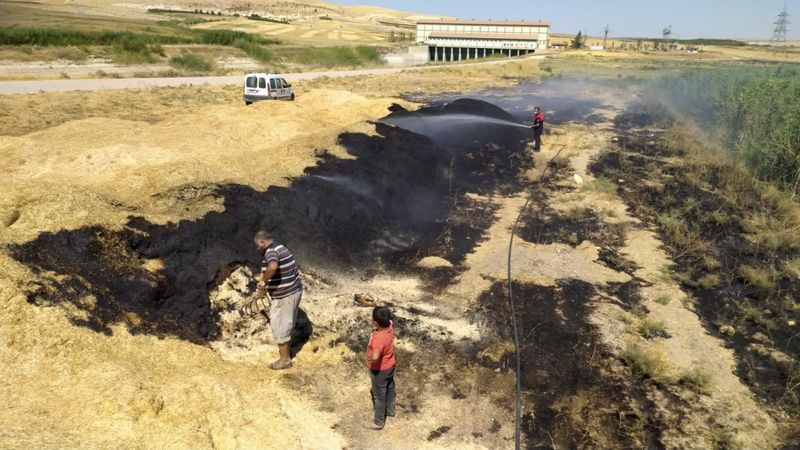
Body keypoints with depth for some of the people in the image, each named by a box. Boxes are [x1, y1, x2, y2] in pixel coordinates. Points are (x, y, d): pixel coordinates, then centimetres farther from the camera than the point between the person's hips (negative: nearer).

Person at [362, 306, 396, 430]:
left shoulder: (379, 338, -39)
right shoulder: (390, 326, -16)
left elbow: (375, 357, -52)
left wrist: (370, 359, -29)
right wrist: (375, 329, -7)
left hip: (380, 370, -8)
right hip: (390, 365, 8)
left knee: (379, 395, 14)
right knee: (389, 389, 29)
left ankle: (378, 422, 33)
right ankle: (390, 410, 53)